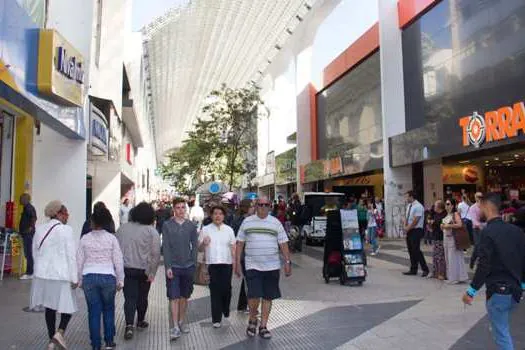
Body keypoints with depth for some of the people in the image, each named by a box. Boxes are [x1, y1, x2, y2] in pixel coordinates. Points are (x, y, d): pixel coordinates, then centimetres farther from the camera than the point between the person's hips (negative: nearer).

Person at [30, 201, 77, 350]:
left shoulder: (39, 229, 6)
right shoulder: (66, 230, -12)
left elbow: (35, 252, 13)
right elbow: (71, 256, -12)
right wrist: (74, 278, -7)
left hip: (42, 274, 6)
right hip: (60, 276, -6)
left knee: (49, 307, 15)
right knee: (68, 305, 9)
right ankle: (59, 332, -10)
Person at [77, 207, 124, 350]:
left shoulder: (85, 239, 0)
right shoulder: (112, 238, -3)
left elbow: (79, 262, 3)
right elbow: (118, 261, -3)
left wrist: (80, 280, 14)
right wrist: (120, 280, 5)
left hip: (89, 277, 1)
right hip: (108, 277, -1)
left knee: (94, 312, 8)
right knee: (108, 310, 15)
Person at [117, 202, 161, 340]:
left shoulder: (122, 228, 2)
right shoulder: (152, 231, -10)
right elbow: (155, 254, -15)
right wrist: (151, 273, -9)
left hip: (126, 269, 2)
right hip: (143, 270, -1)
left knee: (129, 298, 5)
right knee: (142, 297, 17)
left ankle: (129, 325, -8)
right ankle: (140, 321, 34)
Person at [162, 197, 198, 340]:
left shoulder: (191, 225, 4)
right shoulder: (167, 225, -2)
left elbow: (194, 246, 7)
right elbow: (165, 247, -4)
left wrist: (194, 264, 0)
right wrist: (168, 267, -9)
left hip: (188, 267, 2)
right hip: (173, 267, -2)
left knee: (185, 296, 12)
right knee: (174, 297, -2)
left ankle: (182, 321, 26)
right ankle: (175, 326, 3)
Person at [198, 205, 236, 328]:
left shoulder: (229, 230, 9)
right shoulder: (206, 229, 5)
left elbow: (233, 248, 11)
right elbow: (200, 248, 8)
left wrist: (235, 262, 1)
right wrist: (204, 243, -14)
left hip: (227, 263, 1)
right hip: (212, 264, -1)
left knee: (226, 289, 0)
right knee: (215, 291, 0)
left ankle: (226, 312, 25)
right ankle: (216, 319, 9)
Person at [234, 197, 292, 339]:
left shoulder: (275, 223, 6)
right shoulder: (247, 222, 5)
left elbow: (283, 243, 6)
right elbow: (240, 243, 7)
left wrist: (287, 262, 0)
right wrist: (237, 263, 3)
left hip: (272, 266, 2)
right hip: (252, 266, -1)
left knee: (268, 297, 7)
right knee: (254, 295, -9)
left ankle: (263, 326, 22)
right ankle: (252, 320, 19)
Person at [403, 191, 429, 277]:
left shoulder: (418, 206, -15)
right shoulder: (409, 206, 12)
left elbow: (415, 220, -19)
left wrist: (408, 228, -11)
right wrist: (405, 226, 1)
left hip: (416, 231, -9)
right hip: (409, 231, 9)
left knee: (416, 250, -9)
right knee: (411, 251, 11)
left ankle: (425, 269, 2)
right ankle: (413, 270, 19)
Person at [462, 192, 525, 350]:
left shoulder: (488, 232, -17)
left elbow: (484, 265, -20)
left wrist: (472, 291, -13)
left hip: (497, 291, -7)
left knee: (501, 334, 5)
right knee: (502, 327, 26)